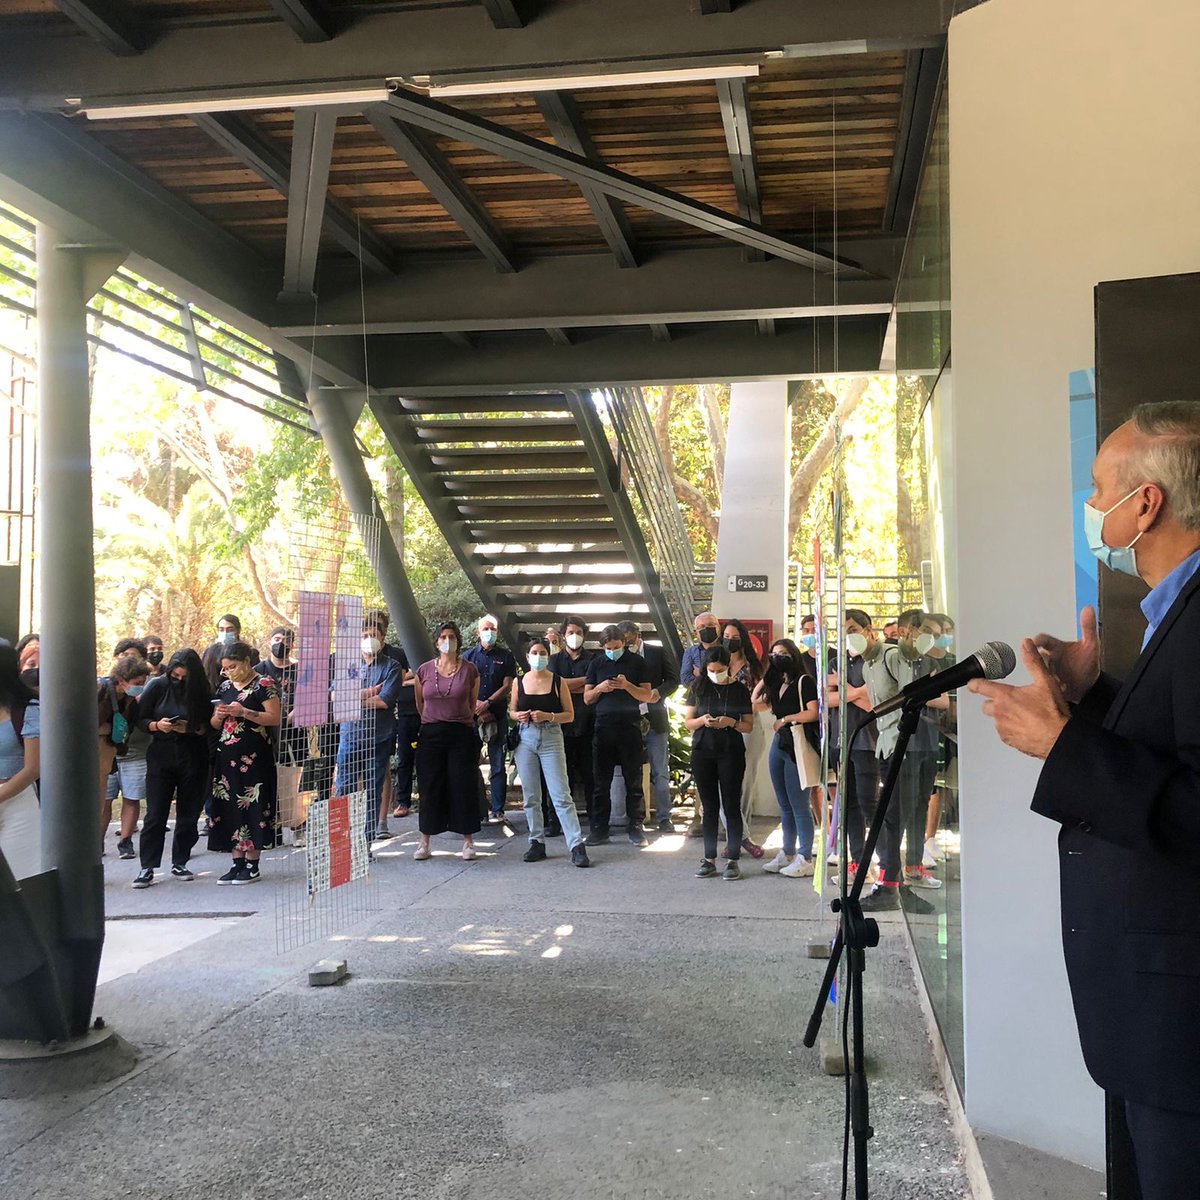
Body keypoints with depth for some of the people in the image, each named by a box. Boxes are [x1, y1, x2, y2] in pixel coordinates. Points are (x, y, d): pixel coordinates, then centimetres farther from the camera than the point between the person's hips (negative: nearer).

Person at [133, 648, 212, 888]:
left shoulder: (202, 691, -1)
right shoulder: (158, 686, 0)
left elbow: (209, 728, 2)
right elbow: (140, 719, 3)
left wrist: (191, 729, -16)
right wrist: (157, 725, -16)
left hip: (193, 758, 1)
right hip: (161, 756, 0)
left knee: (188, 814, 5)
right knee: (155, 814, -4)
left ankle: (179, 864, 17)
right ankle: (147, 868, 1)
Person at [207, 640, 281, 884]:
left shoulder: (264, 685, -4)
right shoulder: (225, 687, 15)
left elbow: (275, 718, -11)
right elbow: (214, 724, 20)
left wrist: (244, 712, -18)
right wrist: (219, 715, -2)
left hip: (254, 757, -6)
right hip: (227, 756, 6)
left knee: (252, 808, -5)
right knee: (230, 809, 5)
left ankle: (252, 865, 1)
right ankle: (238, 863, 11)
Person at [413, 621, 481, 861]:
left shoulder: (469, 670, -1)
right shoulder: (424, 670, 2)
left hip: (462, 735, -1)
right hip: (430, 734, 1)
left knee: (463, 786, 1)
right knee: (430, 787, 4)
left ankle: (468, 841, 10)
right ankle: (425, 842, 11)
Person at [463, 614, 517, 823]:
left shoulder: (506, 656, 8)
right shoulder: (469, 656, 10)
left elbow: (507, 686, 0)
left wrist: (487, 704, -12)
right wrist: (476, 706, -9)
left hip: (498, 716, -1)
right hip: (471, 716, 1)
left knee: (497, 765, 0)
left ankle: (498, 810, 2)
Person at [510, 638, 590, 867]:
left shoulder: (558, 681, 0)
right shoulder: (519, 682, 6)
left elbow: (570, 715, 1)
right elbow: (511, 710, 15)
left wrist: (548, 716, -15)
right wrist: (518, 716, -8)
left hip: (551, 739, -3)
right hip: (525, 739, 3)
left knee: (561, 795, -8)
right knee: (530, 796, 6)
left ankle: (577, 845, -8)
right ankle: (537, 843, 16)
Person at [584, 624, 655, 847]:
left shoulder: (636, 662, 5)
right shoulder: (597, 664, 11)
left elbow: (647, 696, 2)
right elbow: (587, 698, 11)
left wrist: (627, 686, -15)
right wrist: (600, 688, -10)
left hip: (630, 727, -2)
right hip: (603, 727, 2)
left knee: (633, 780, 1)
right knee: (600, 781, 2)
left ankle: (635, 827, 6)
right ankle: (599, 829, 7)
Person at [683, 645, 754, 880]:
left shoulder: (739, 689, 0)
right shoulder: (698, 687, 4)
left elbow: (748, 726, 3)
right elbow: (687, 721, 6)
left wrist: (731, 722, -17)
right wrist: (702, 720, -15)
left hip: (731, 753, -2)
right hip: (703, 752, 2)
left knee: (731, 806, -1)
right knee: (709, 807, 6)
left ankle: (733, 860, 4)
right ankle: (709, 859, 12)